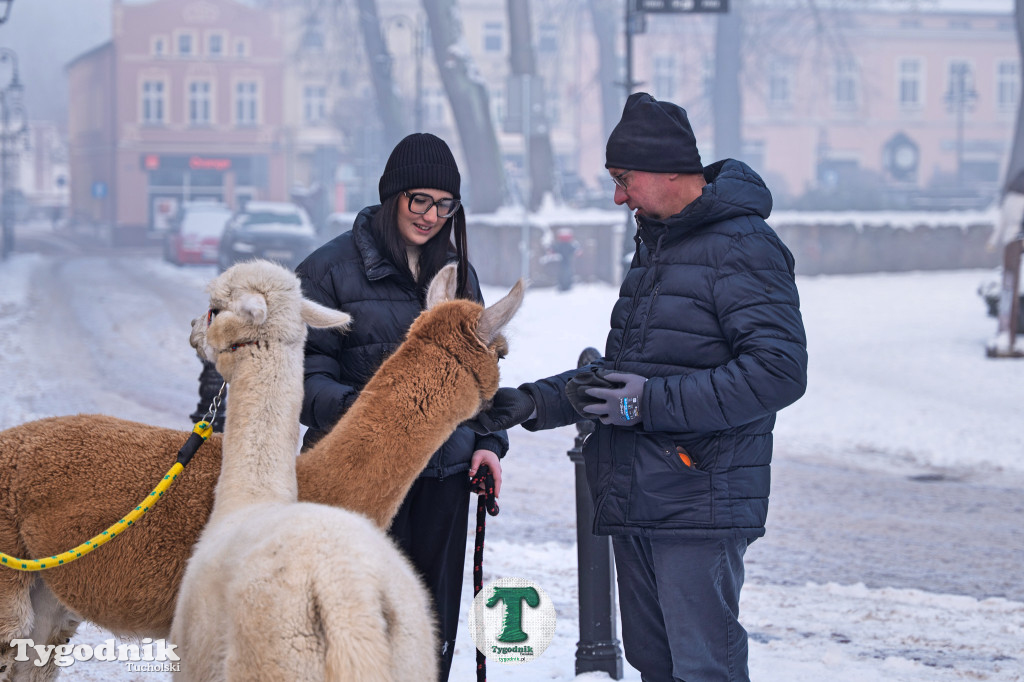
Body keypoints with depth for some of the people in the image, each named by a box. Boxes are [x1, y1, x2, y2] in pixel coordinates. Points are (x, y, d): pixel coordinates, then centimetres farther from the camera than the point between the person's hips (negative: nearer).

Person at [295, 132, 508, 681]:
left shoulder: (457, 273, 14)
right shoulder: (332, 267, -4)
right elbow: (303, 372, -7)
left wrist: (488, 441, 8)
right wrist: (353, 409, -25)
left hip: (445, 472, 5)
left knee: (434, 624, 7)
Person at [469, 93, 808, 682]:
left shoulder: (743, 248, -12)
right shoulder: (656, 245, 19)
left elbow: (779, 372, -22)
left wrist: (653, 402, -21)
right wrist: (536, 403, 12)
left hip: (699, 506, -9)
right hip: (635, 502, 9)